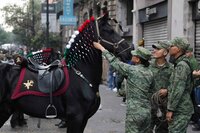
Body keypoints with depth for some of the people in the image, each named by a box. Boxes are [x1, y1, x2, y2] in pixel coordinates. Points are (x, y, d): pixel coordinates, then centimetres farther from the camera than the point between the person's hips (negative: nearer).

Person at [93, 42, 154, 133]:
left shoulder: (131, 70, -12)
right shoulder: (150, 74, 4)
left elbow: (114, 62, -4)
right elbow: (150, 91, 11)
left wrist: (101, 48, 7)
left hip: (134, 112, -6)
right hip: (147, 112, 6)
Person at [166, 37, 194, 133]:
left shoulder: (182, 65, -17)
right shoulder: (179, 64, 13)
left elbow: (178, 90, -21)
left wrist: (170, 109, -20)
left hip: (180, 110, -10)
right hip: (180, 108, 10)